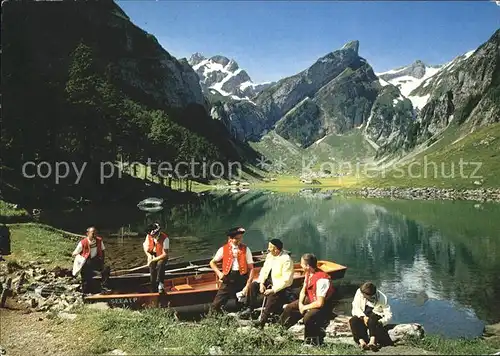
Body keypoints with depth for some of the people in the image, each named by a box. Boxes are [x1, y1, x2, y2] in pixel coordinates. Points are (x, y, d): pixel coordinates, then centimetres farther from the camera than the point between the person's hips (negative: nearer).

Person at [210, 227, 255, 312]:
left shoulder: (246, 249, -2)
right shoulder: (223, 249, -1)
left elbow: (251, 268, -5)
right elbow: (212, 263, 11)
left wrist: (247, 286, -12)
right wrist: (219, 273, -5)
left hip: (241, 279, 0)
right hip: (227, 279, 0)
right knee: (216, 306, -6)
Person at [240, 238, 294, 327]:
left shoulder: (286, 260, -22)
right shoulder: (269, 255, 2)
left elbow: (286, 280, -25)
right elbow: (264, 270, 6)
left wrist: (273, 290, -27)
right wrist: (261, 283, -10)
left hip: (281, 287, -8)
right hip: (269, 282, 8)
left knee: (272, 297, -33)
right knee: (253, 285, -7)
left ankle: (262, 319, -27)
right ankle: (250, 309, 0)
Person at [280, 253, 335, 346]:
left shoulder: (322, 279, -32)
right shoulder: (308, 274, -4)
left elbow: (320, 303, -32)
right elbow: (303, 291, 8)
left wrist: (305, 307, -18)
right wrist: (300, 304, -9)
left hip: (323, 306, -9)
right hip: (310, 300, 9)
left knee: (308, 318, -33)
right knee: (289, 308, 7)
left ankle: (318, 337, -6)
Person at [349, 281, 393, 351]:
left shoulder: (382, 298, -18)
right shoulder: (359, 292, -14)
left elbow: (388, 315, -15)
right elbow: (355, 307, -11)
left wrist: (379, 323, -31)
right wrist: (363, 317, -28)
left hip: (376, 317, -2)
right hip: (362, 315, 3)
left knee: (372, 318, -38)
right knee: (353, 321, -29)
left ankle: (372, 341, -51)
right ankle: (362, 342, -42)